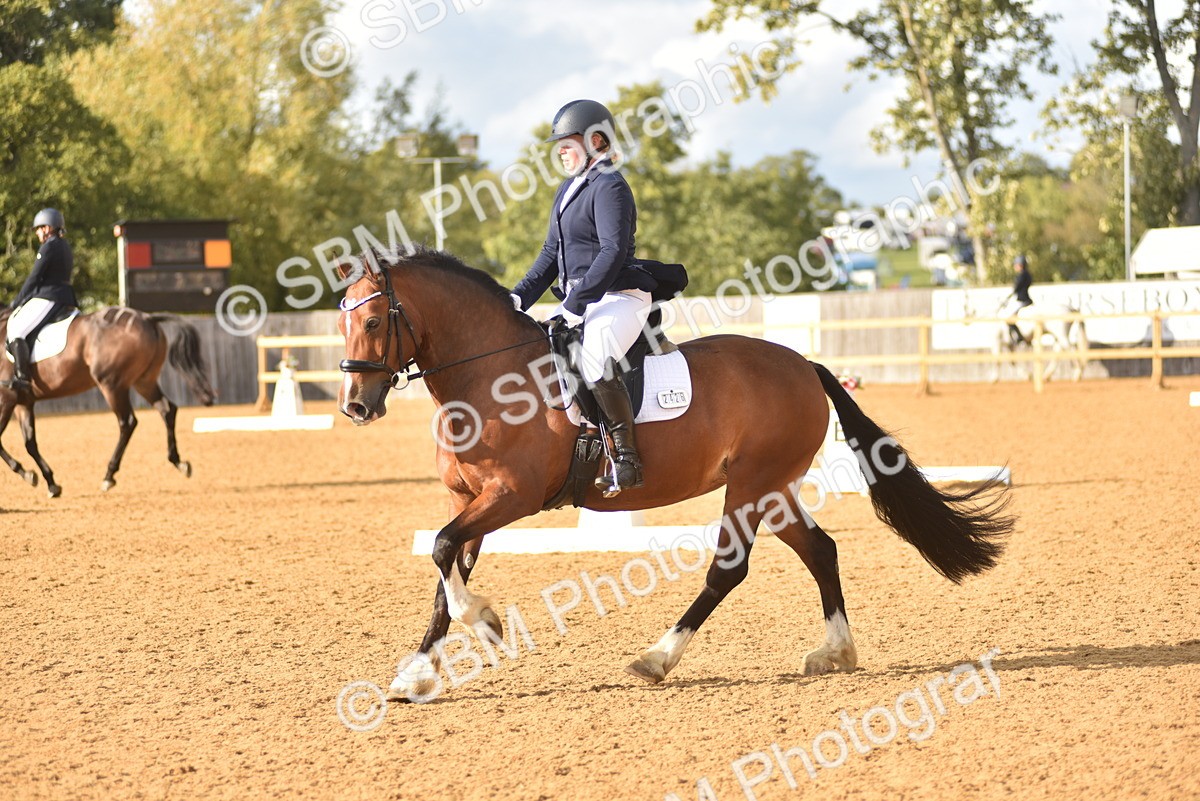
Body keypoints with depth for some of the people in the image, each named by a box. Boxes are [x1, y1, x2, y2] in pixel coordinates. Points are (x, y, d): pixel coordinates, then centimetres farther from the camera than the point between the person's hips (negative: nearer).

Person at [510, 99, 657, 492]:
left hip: (618, 298, -11)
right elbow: (552, 252, 22)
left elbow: (613, 252, -22)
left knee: (594, 359, -37)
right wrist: (520, 297, 8)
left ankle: (627, 457, -32)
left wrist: (575, 305, -26)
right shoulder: (569, 190, 18)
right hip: (578, 302, 11)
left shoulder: (609, 187, -12)